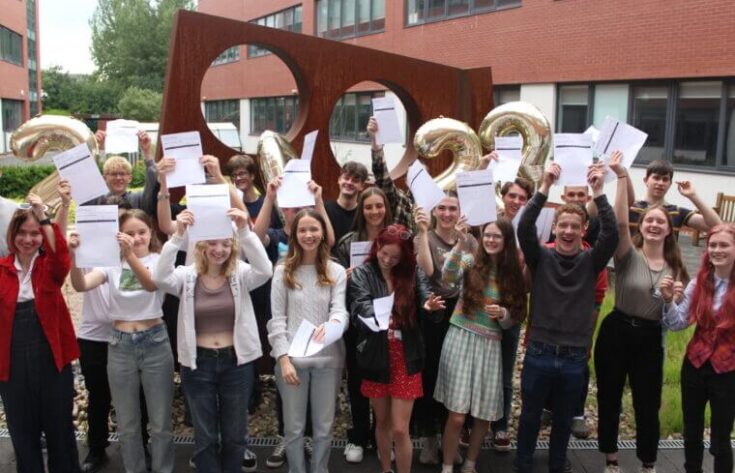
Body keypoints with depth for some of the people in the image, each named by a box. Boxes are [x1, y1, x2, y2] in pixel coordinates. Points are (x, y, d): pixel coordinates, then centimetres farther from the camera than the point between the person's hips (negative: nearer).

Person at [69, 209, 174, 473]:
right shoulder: (112, 262, 3)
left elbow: (151, 284, -26)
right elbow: (81, 285, -15)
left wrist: (131, 255, -42)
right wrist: (73, 255, -33)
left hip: (154, 343, -2)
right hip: (120, 346, 2)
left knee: (160, 423, 8)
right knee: (127, 425, 13)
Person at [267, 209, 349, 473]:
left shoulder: (336, 271, 4)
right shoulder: (283, 271, 1)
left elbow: (340, 310, -7)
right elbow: (277, 319, -2)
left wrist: (332, 324, -31)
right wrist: (284, 358, -10)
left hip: (328, 358, 1)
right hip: (292, 359, -1)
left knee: (324, 427, 12)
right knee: (294, 427, 10)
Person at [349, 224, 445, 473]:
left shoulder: (414, 274, 0)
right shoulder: (362, 274, -5)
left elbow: (426, 300, -11)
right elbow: (360, 306, -18)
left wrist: (431, 306, -35)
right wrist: (377, 315, -41)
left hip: (406, 360, 0)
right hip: (376, 359, 0)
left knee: (400, 429, 1)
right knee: (382, 422, 18)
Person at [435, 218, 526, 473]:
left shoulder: (513, 274, 8)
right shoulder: (470, 260, 0)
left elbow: (514, 318, 10)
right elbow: (448, 277, -22)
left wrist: (503, 314, -12)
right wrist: (460, 244, -32)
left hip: (490, 345, 3)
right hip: (461, 339, -3)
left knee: (484, 415, 8)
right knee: (457, 415, -6)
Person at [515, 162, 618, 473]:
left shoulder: (590, 261, -1)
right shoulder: (541, 257, -4)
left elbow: (611, 234, -16)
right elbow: (524, 228, -19)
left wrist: (598, 193, -23)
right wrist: (545, 188, -26)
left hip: (574, 357, 1)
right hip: (539, 353, -1)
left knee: (564, 420, 18)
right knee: (530, 416, 14)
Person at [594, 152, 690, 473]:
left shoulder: (675, 267, 6)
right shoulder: (629, 255, -5)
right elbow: (620, 222, -25)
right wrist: (622, 177, -29)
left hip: (651, 339, 2)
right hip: (616, 332, -2)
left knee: (648, 405, 9)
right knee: (609, 398, 10)